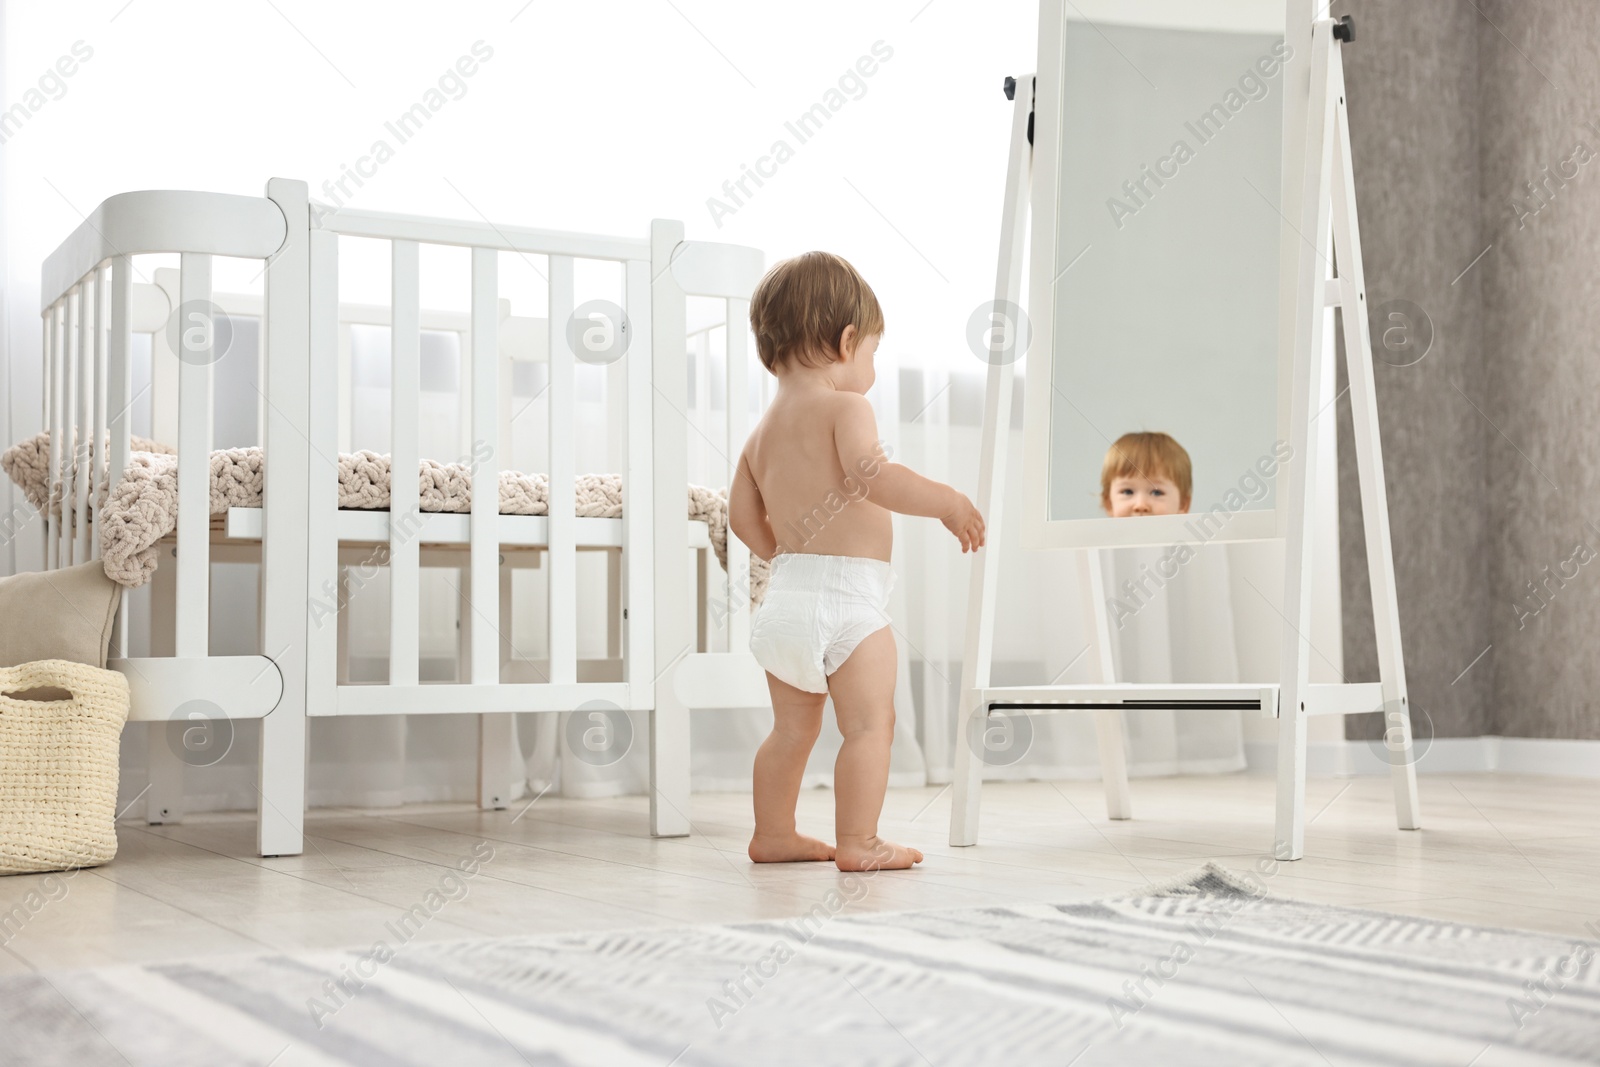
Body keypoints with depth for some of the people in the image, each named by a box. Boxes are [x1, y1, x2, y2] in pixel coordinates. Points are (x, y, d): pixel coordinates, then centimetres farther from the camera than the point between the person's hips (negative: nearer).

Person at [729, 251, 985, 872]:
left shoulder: (763, 431, 16)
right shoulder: (844, 407, -9)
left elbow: (743, 518, 20)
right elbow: (875, 479, -23)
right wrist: (949, 503, -13)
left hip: (785, 595, 9)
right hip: (846, 594, -9)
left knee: (793, 726, 18)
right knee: (870, 723, -3)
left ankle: (773, 834, 24)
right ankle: (857, 842, -4)